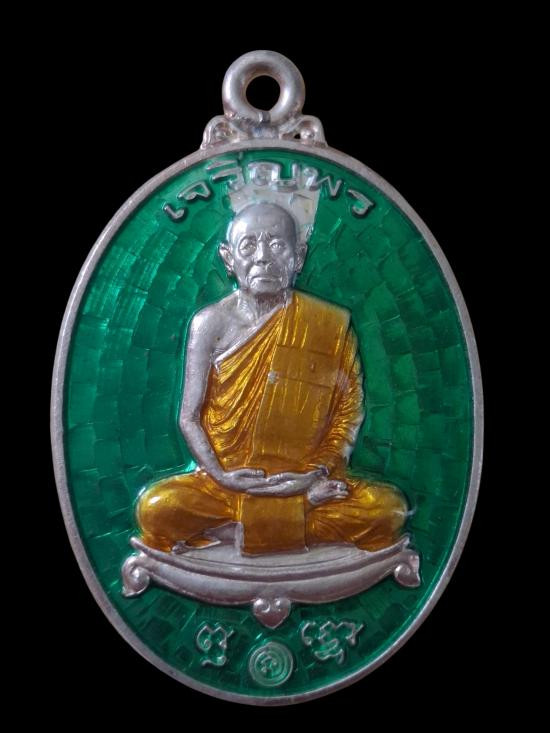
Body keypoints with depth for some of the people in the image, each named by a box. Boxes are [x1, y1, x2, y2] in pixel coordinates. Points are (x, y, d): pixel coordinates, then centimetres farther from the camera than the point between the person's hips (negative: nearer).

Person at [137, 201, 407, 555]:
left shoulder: (332, 324, -2)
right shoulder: (211, 323, -3)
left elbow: (349, 412, 3)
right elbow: (190, 416, -1)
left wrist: (320, 472, -11)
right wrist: (221, 477, -14)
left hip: (302, 482, 1)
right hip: (226, 479, 0)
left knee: (387, 508, -22)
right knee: (156, 507, -26)